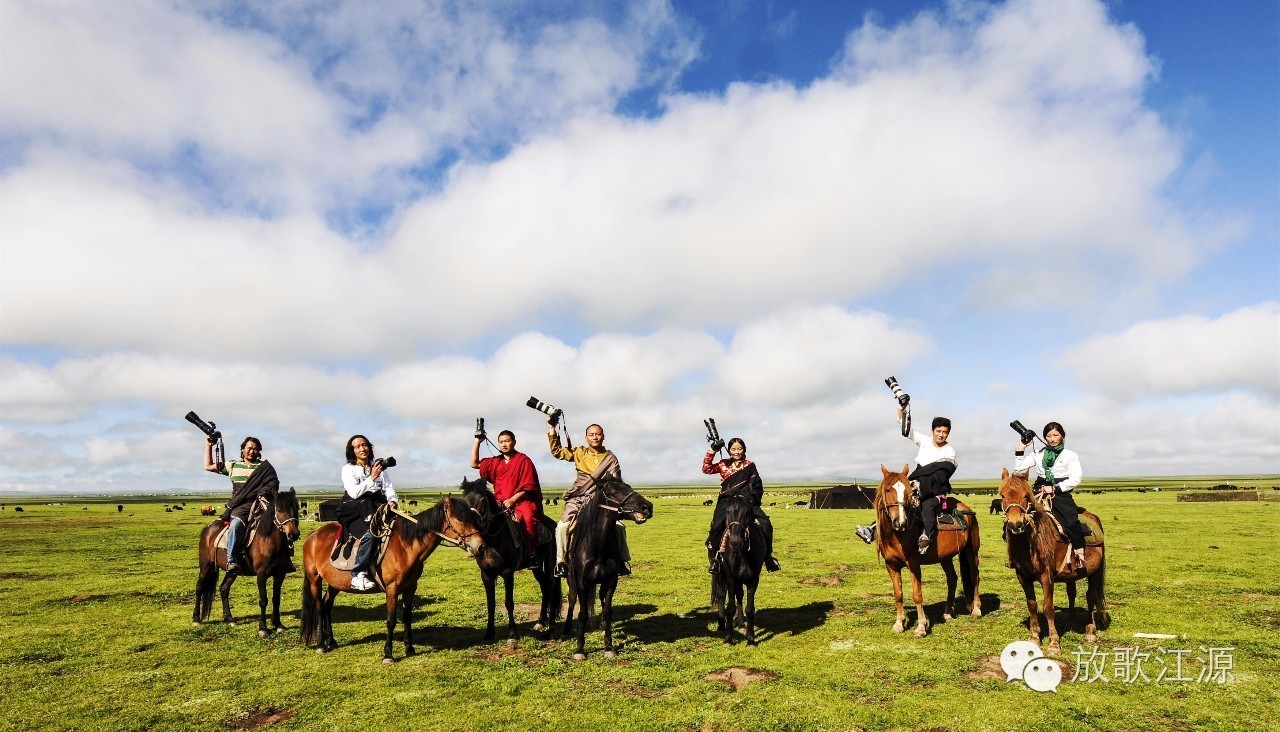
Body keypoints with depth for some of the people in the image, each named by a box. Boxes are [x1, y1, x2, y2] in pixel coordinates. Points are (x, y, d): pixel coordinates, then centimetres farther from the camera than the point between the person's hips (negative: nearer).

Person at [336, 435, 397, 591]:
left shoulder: (378, 466, 17)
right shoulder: (348, 469, 4)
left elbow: (388, 488, 12)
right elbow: (354, 492, -10)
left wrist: (392, 501, -8)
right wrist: (372, 478, -14)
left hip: (377, 508, 5)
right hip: (354, 512, -5)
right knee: (368, 534, -34)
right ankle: (358, 575, -31)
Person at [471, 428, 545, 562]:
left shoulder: (524, 460, -2)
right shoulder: (495, 462, 16)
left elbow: (527, 487, -7)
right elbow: (475, 463, 20)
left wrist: (512, 500, -16)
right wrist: (477, 442, 14)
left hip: (522, 501, -6)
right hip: (500, 503, 6)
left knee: (527, 517, -34)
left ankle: (529, 552, -28)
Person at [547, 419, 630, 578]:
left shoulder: (611, 458, 9)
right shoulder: (580, 453, 11)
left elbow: (616, 482, 6)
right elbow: (557, 451, 9)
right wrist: (552, 429, 2)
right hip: (578, 499, 0)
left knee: (618, 526, -18)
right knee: (562, 526, -21)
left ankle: (623, 561, -2)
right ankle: (561, 562, -7)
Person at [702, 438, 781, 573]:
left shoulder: (750, 466, 10)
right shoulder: (723, 465, 12)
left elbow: (757, 487, 9)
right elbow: (706, 469, 2)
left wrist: (748, 498, -9)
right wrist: (712, 451, -6)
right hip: (726, 502, 0)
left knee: (765, 523, -17)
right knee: (718, 524, -28)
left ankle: (767, 555, -1)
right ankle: (717, 556, -19)